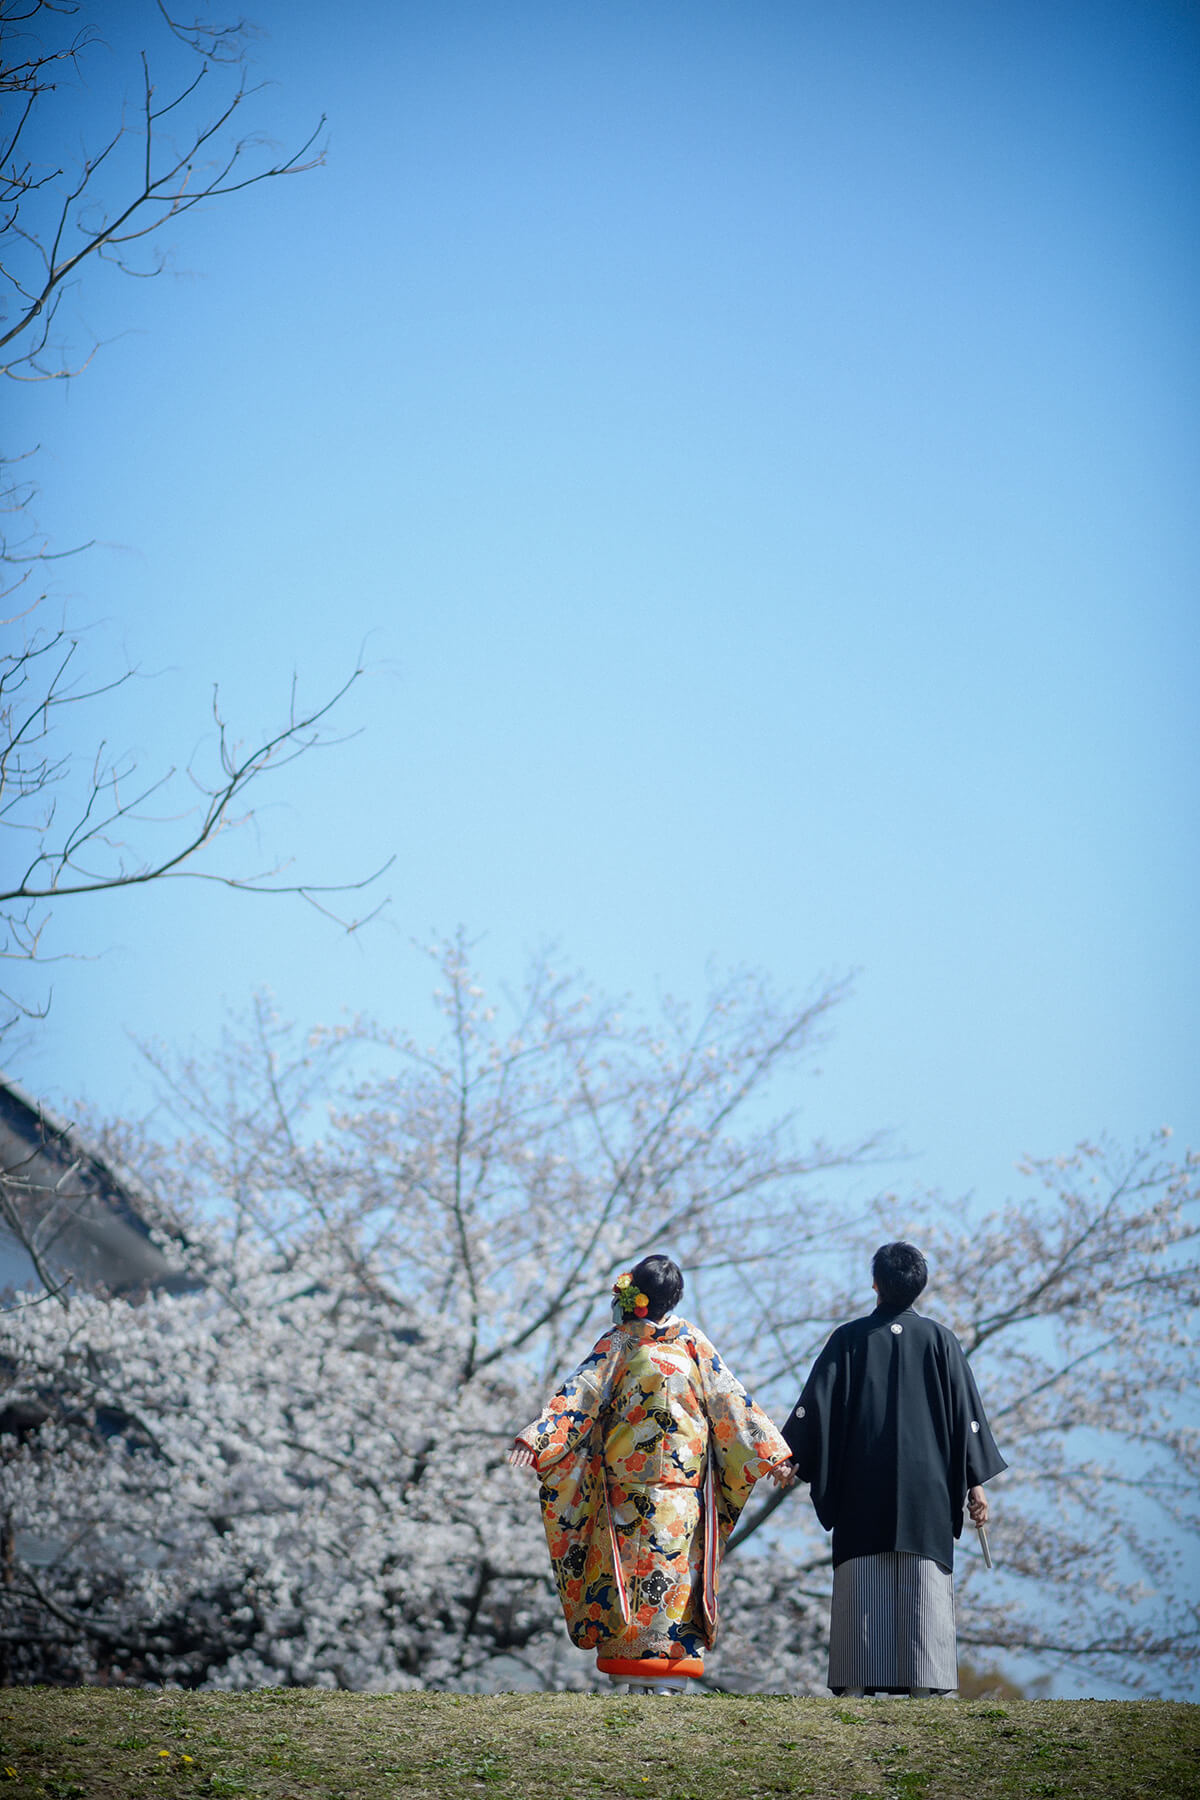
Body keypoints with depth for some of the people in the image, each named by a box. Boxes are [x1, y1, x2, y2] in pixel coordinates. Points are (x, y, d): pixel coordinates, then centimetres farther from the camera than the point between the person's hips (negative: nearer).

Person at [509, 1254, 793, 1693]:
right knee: (674, 1563, 4)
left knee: (631, 1566, 3)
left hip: (626, 1479, -1)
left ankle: (639, 1677, 2)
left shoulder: (617, 1344, -3)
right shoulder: (691, 1341, 3)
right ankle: (672, 1674, 0)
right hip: (685, 1475, 1)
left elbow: (579, 1394, -12)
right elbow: (729, 1401, 3)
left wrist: (537, 1438, -17)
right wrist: (770, 1454, 6)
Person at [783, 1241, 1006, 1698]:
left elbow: (816, 1401, -3)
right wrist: (975, 1483, 4)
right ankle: (926, 1684, -5)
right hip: (925, 1487, 0)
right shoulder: (940, 1340, 3)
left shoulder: (849, 1338, 1)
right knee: (924, 1591, 0)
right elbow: (965, 1411, 1)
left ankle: (859, 1685, -4)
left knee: (863, 1590, 1)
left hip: (863, 1488, 0)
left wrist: (790, 1456, 1)